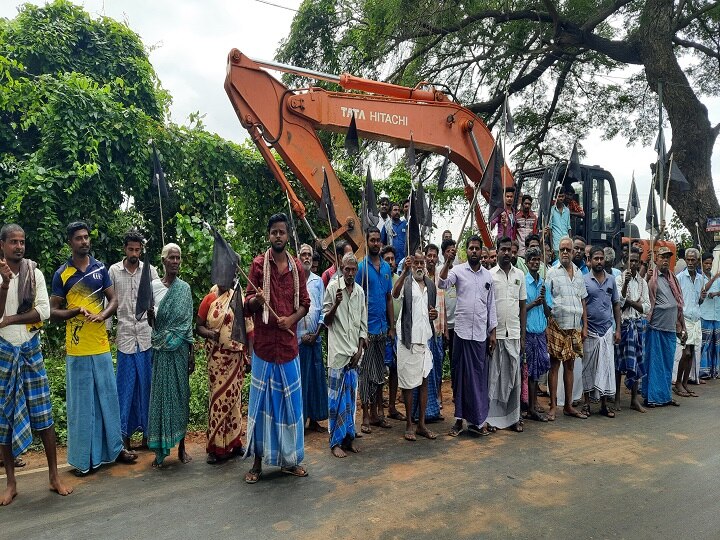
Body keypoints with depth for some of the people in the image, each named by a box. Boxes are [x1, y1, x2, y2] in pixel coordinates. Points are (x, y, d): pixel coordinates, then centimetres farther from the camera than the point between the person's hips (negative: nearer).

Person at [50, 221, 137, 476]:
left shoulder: (100, 269, 7)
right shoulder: (61, 274, -1)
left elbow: (114, 300, 7)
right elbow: (53, 312, -1)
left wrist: (102, 315, -13)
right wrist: (76, 312, -19)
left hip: (101, 345, 3)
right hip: (77, 348, -3)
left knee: (108, 397, 10)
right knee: (81, 402, 5)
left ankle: (114, 448, 24)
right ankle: (83, 458, 17)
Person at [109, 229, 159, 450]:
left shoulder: (150, 270, 3)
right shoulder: (114, 271, 3)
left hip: (147, 335, 0)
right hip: (125, 335, 0)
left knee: (147, 384, 6)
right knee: (126, 386, 4)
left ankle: (147, 432, 18)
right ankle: (125, 434, 15)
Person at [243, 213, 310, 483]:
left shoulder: (297, 267, 8)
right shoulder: (258, 264, -1)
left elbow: (305, 303, 12)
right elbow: (247, 304, -1)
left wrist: (291, 318, -8)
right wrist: (255, 299, -24)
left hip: (289, 344, 3)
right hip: (263, 343, -3)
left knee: (290, 401, 9)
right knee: (261, 402, 4)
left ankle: (289, 459, 23)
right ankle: (258, 461, 17)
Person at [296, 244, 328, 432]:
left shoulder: (318, 281, 11)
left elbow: (322, 310, 9)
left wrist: (317, 332, -2)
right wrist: (300, 335, -8)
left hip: (314, 337, 4)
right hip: (296, 337, -4)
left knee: (316, 377, 7)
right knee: (297, 378, 0)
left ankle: (314, 419, 18)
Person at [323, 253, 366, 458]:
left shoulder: (360, 291, 10)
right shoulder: (333, 287, -5)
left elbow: (363, 324, 13)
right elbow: (326, 320, -3)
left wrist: (360, 349, 4)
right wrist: (336, 304, -21)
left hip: (354, 353, 4)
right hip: (337, 351, -4)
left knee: (351, 397, 11)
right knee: (336, 397, 1)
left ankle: (349, 437, 21)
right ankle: (336, 441, 9)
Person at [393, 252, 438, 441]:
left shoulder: (430, 285, 13)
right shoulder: (406, 283, -5)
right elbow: (395, 294, -29)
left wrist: (434, 315, 1)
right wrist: (405, 271, -40)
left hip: (425, 338, 5)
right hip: (408, 339, -5)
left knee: (424, 381, 9)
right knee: (408, 382, 3)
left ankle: (421, 424, 19)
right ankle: (409, 424, 14)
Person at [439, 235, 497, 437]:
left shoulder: (488, 276, 11)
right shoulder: (458, 270, 0)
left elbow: (491, 306, 13)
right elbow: (442, 284, -19)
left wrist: (492, 332, 9)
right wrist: (448, 260, -27)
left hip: (481, 333, 3)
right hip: (462, 331, -3)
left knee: (479, 376, 7)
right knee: (460, 375, 5)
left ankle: (477, 420, 17)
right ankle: (459, 418, 15)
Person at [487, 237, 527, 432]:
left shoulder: (519, 275, 9)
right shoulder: (490, 275, -1)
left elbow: (523, 306, 10)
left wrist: (523, 336, 6)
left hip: (514, 333, 3)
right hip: (495, 333, -3)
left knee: (514, 376, 7)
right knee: (494, 376, 3)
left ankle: (514, 416, 17)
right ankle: (493, 417, 12)